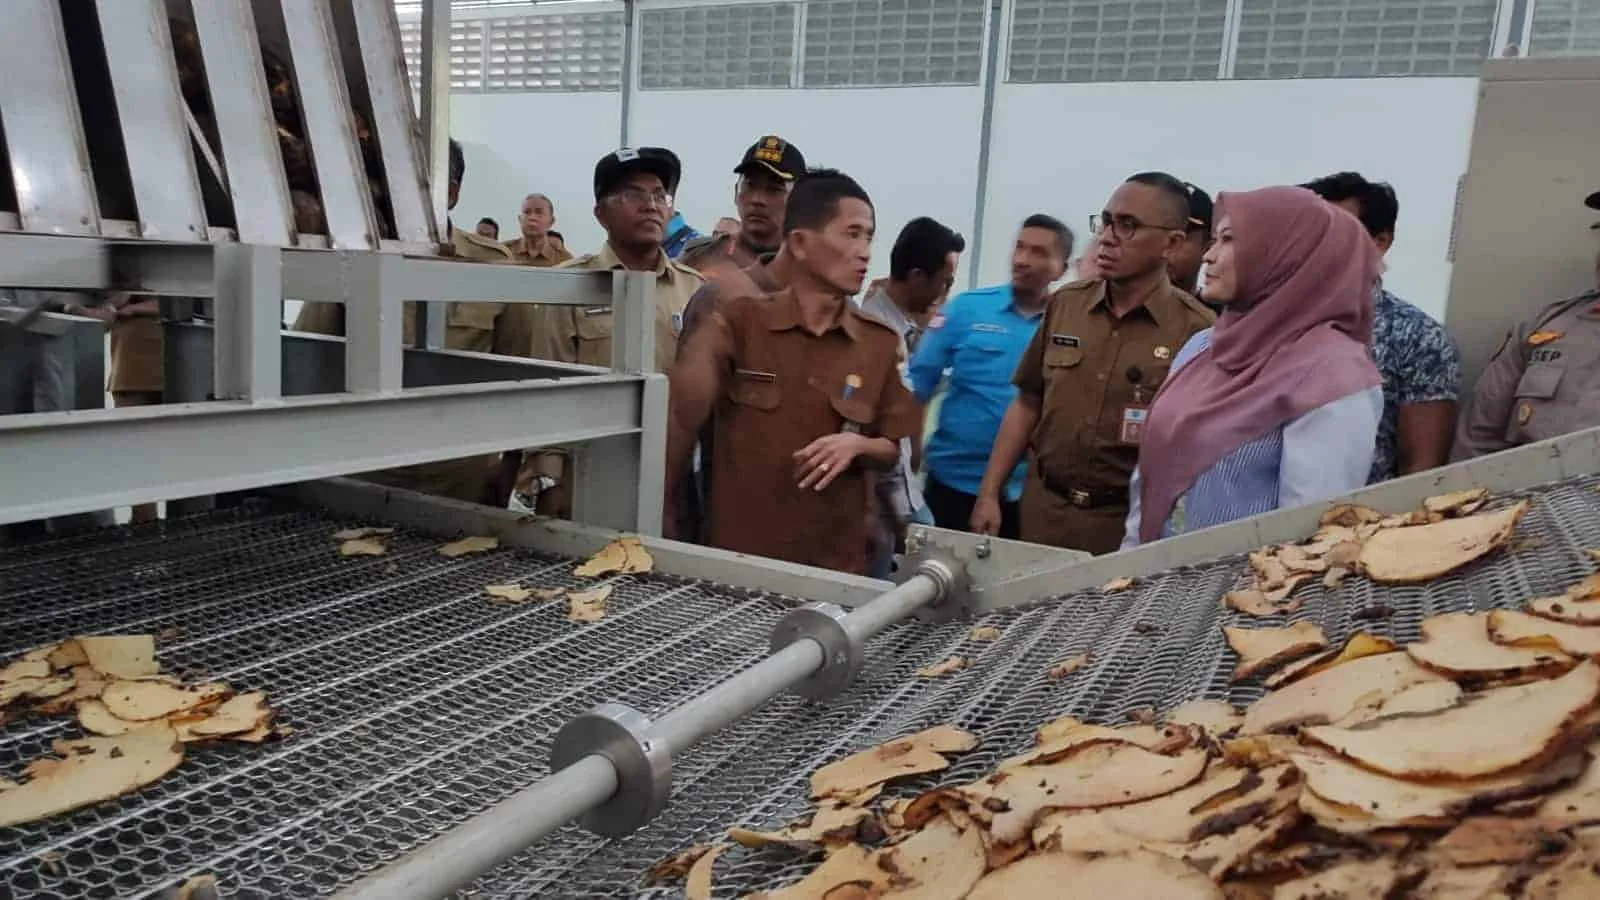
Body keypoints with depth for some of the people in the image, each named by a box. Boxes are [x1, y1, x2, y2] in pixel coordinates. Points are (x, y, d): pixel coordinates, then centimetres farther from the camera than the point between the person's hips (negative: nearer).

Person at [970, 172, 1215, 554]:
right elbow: (1028, 404, 9)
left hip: (1128, 523, -3)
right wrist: (989, 494, 6)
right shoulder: (1064, 304, 4)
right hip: (1042, 510, 4)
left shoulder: (1196, 329, -9)